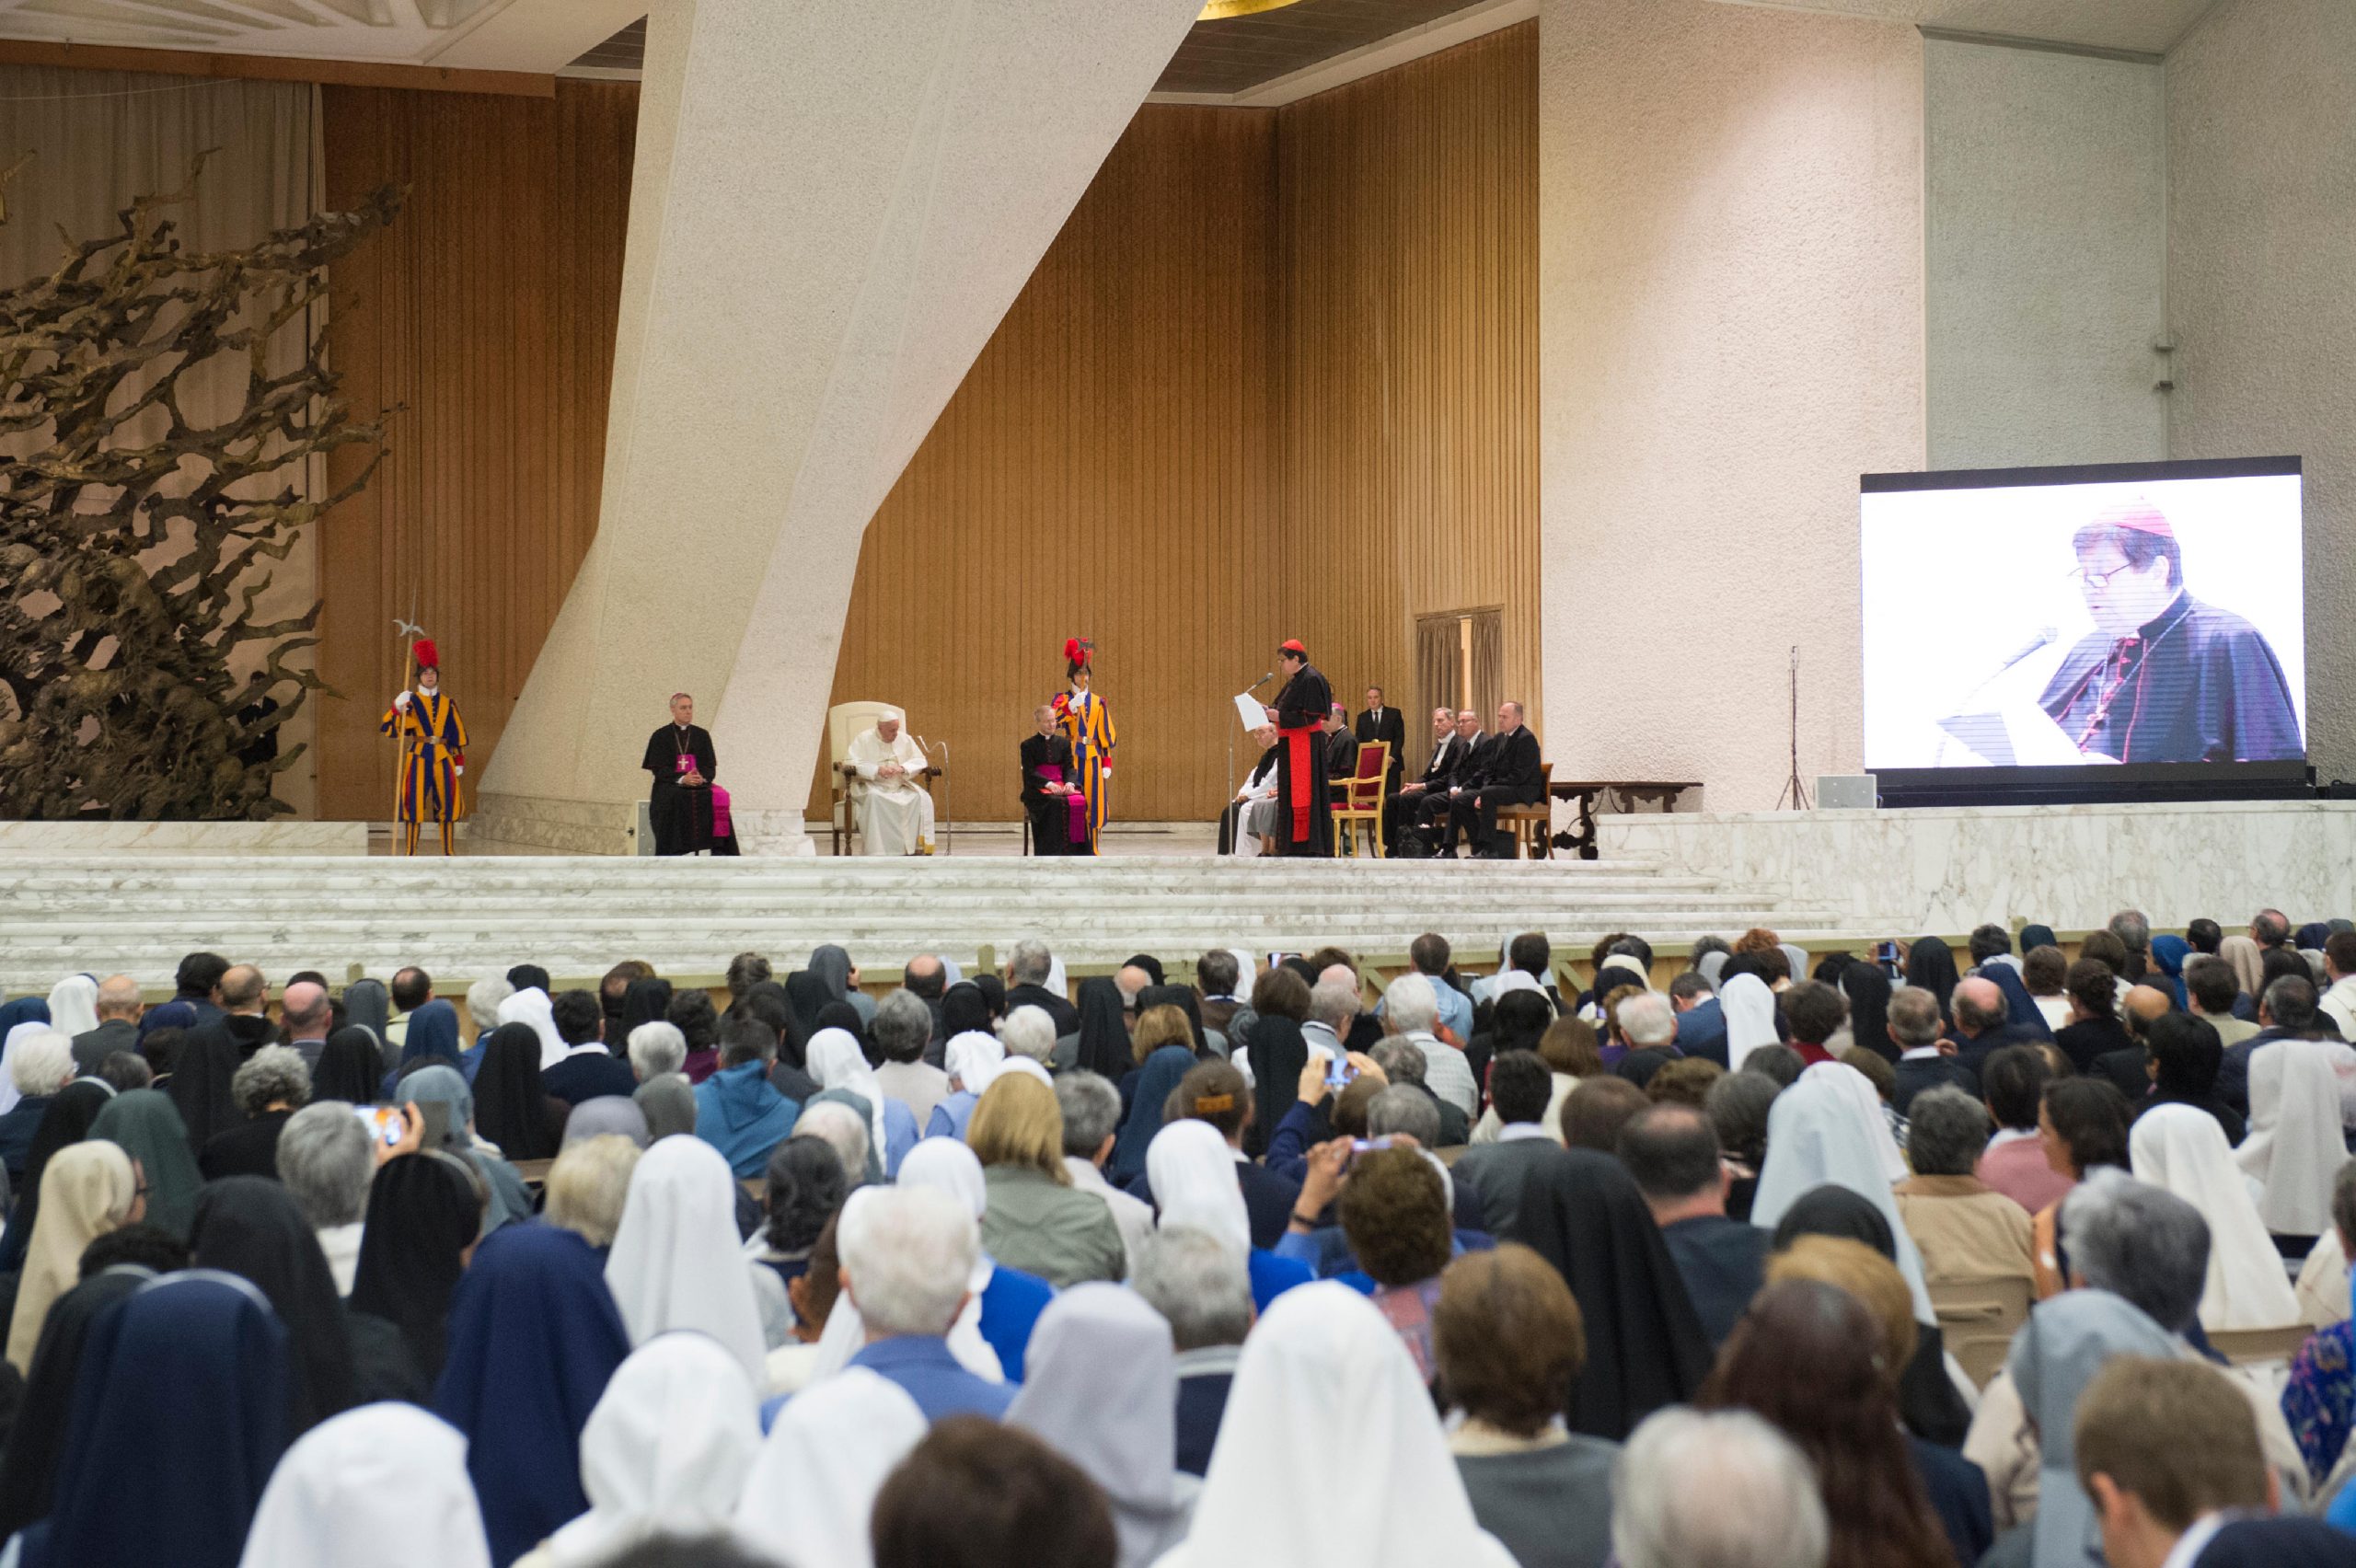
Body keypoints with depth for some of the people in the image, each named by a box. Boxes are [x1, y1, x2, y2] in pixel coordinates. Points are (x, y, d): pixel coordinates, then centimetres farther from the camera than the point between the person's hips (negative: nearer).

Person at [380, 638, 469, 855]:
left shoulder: (447, 703, 11)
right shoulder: (411, 702, 2)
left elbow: (458, 734, 14)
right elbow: (387, 728, -7)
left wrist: (459, 762, 10)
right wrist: (397, 708, -24)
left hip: (443, 757, 3)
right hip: (418, 757, -3)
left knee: (448, 802, 4)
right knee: (414, 802, -6)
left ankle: (449, 851, 12)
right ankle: (410, 852, 0)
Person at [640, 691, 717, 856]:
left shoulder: (702, 735, 14)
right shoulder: (661, 736, 5)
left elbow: (711, 766, 8)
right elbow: (658, 769, -3)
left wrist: (702, 778, -17)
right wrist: (681, 779, -21)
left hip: (698, 798, 2)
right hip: (669, 798, -2)